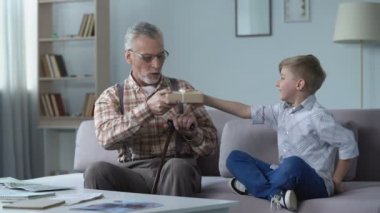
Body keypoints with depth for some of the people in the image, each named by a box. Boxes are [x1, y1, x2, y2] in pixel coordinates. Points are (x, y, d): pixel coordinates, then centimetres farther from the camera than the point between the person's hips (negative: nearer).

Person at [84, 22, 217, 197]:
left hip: (177, 171, 0)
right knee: (97, 171, -32)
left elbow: (209, 144, 13)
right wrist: (147, 108, -22)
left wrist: (191, 131, -9)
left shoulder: (181, 89, 14)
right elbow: (106, 137, -10)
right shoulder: (111, 96, 11)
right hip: (134, 172, 0)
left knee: (177, 167, -36)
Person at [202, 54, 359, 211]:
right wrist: (207, 100, 14)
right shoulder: (282, 110, 11)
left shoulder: (317, 116, -12)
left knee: (294, 164, -41)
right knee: (235, 157, 3)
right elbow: (246, 111, 15)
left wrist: (335, 182, -7)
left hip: (314, 184, -8)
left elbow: (348, 145, -13)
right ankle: (276, 194, -19)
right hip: (287, 176, 8)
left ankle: (256, 186, -15)